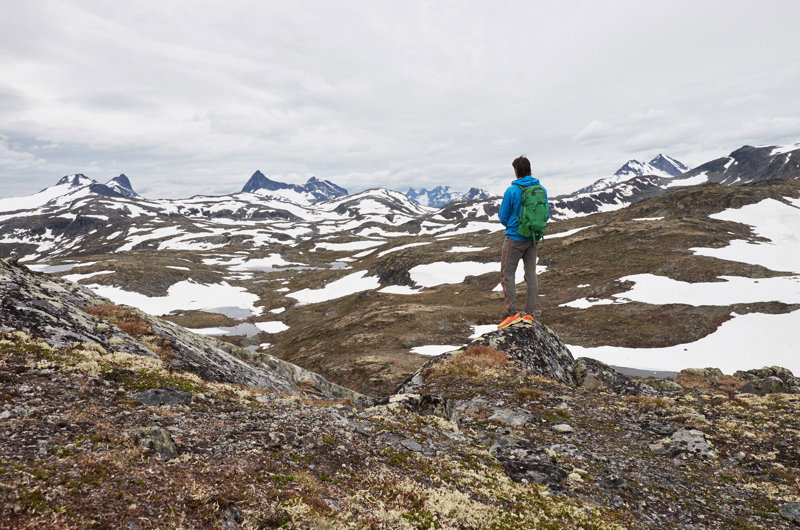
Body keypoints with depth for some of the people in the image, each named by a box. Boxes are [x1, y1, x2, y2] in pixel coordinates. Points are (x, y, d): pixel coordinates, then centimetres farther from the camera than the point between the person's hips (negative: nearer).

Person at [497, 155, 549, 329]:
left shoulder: (512, 191, -13)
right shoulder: (541, 189, 2)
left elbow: (503, 217, -7)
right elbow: (546, 215, 7)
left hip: (514, 239, -5)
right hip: (533, 239, 6)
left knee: (507, 274, 1)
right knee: (531, 274, 10)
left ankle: (512, 313, -4)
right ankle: (529, 313, 14)